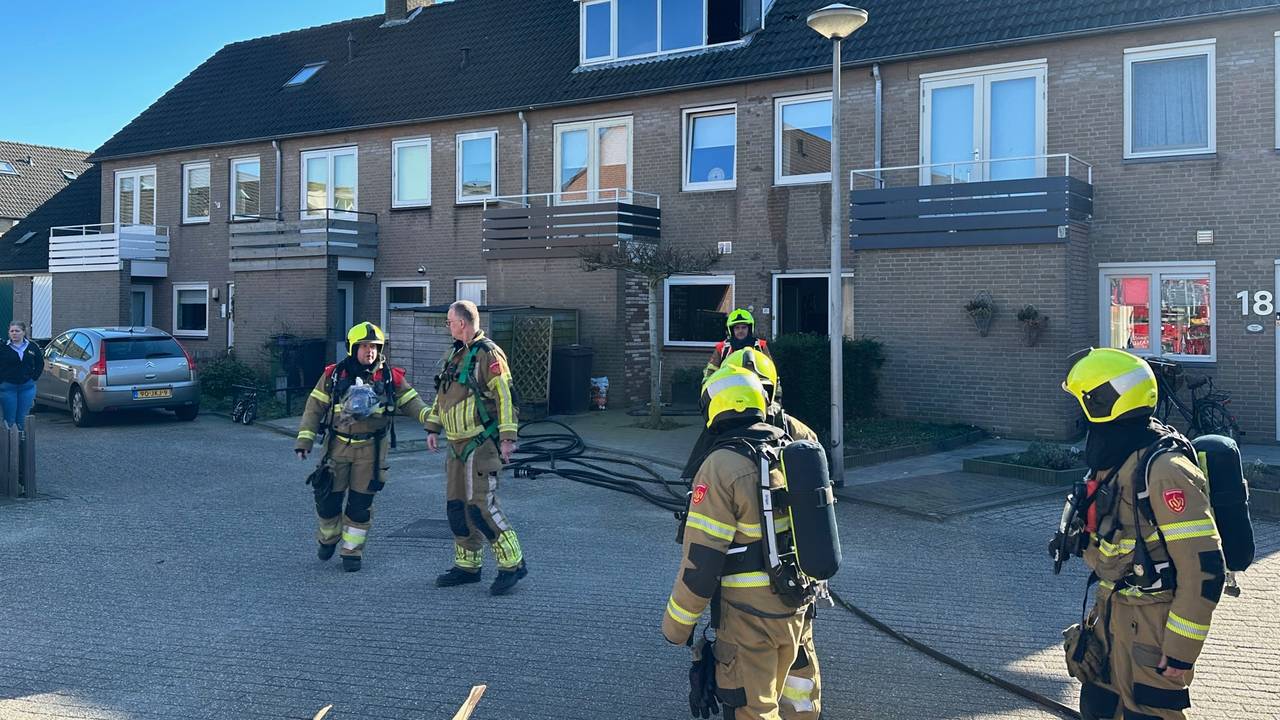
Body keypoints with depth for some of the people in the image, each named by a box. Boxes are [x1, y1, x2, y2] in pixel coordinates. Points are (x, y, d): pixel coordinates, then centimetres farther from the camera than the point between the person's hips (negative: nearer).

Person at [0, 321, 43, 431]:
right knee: (10, 419, 0)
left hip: (27, 388, 2)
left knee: (22, 420, 8)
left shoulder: (32, 347, 4)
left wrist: (34, 377, 5)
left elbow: (40, 364, 15)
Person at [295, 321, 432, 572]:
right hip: (338, 446, 1)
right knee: (328, 498, 7)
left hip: (371, 448, 0)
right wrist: (305, 439, -3)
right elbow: (315, 407, 4)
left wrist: (428, 416, -20)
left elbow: (410, 401, 0)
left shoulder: (390, 377, 1)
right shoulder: (333, 375, 1)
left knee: (361, 503, 3)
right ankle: (328, 539, 34)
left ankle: (352, 551, 18)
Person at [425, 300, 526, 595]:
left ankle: (512, 564, -4)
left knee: (481, 504, -13)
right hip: (457, 444, 9)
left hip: (481, 443, -9)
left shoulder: (488, 354, -13)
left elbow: (505, 396, -18)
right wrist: (433, 428, 20)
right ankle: (467, 566, 22)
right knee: (457, 504, 11)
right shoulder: (453, 354, 16)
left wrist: (508, 437, -23)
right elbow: (441, 394, 25)